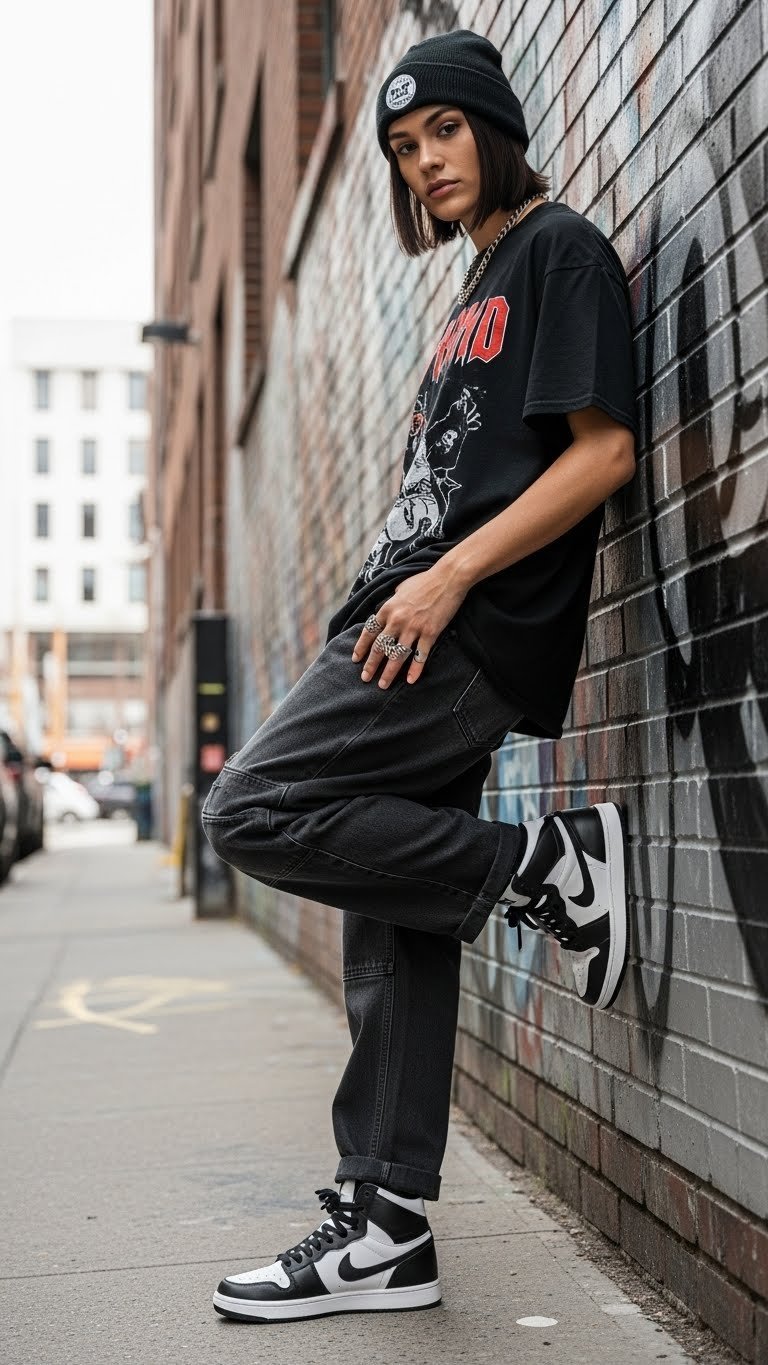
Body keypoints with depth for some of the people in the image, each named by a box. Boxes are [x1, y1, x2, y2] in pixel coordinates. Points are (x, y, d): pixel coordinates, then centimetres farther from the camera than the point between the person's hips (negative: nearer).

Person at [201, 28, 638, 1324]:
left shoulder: (562, 249, -1)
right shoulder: (476, 289, 26)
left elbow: (603, 452, -13)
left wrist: (451, 576, -19)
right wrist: (390, 605, 15)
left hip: (478, 632, -9)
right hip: (425, 631, 9)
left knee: (253, 808, -17)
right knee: (392, 932, 6)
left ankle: (549, 864, -9)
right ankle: (382, 1231, 11)